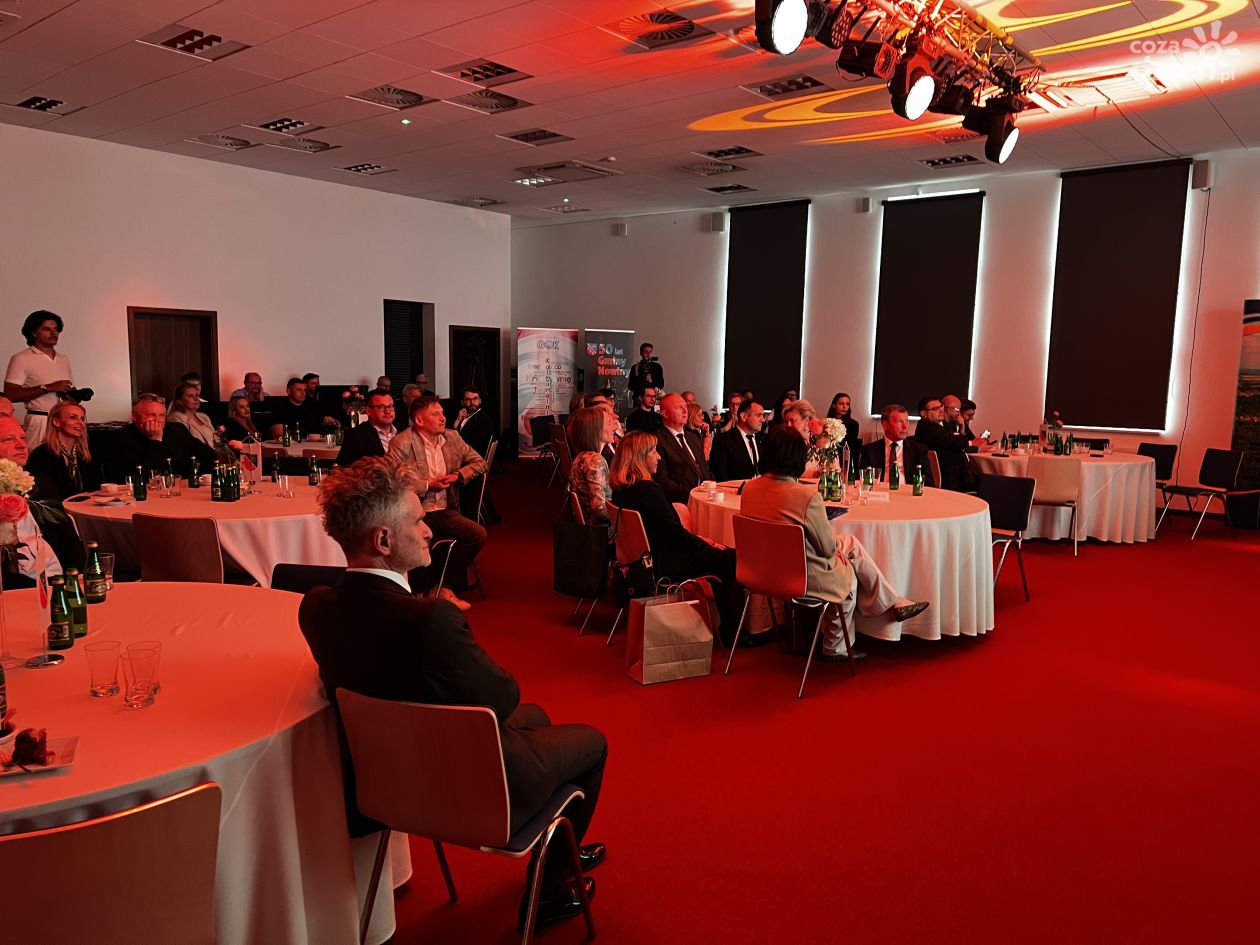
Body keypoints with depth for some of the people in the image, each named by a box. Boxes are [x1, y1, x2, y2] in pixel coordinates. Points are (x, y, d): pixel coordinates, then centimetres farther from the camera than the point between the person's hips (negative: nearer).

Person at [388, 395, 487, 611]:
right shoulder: (401, 443, -8)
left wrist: (458, 476, -2)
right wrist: (428, 485, -14)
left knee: (478, 534, -17)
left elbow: (480, 462, 16)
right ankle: (418, 592, 2)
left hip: (444, 512, 5)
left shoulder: (452, 437, 10)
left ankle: (443, 586, 2)